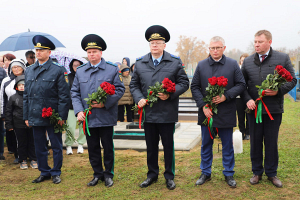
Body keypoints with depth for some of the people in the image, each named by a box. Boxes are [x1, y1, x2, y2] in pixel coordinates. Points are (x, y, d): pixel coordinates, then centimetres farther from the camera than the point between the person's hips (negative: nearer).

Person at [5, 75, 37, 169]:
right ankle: (23, 160, 21)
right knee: (22, 143, 9)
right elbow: (8, 112, 7)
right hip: (19, 125, 1)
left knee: (32, 142, 8)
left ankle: (33, 160, 20)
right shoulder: (13, 98, 2)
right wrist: (9, 125, 4)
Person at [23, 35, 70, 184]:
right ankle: (44, 172, 28)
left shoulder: (58, 70, -5)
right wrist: (26, 116, 8)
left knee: (56, 147, 7)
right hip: (35, 117, 4)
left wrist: (62, 116, -11)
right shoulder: (29, 71, 9)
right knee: (39, 147, 13)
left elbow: (64, 95, -6)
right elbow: (26, 95, 12)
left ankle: (56, 173, 22)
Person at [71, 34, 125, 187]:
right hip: (88, 117, 3)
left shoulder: (112, 69, 0)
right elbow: (75, 93, 7)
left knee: (108, 147, 7)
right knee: (92, 147, 11)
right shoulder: (80, 71, 8)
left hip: (106, 117, -3)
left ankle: (108, 174, 23)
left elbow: (120, 89, -4)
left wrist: (105, 103, -17)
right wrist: (78, 111, -8)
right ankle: (97, 174, 26)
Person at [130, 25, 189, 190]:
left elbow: (183, 83, 0)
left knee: (168, 146, 8)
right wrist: (139, 99, -7)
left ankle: (169, 176, 23)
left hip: (167, 113, -2)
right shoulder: (140, 63, 7)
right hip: (148, 112, 2)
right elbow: (134, 85, 11)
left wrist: (170, 94, -16)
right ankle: (152, 174, 30)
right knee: (151, 146, 14)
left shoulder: (175, 62, 0)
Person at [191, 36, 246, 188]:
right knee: (206, 145, 12)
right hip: (206, 112, 1)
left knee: (227, 145, 10)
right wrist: (203, 105, -8)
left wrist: (225, 96, -15)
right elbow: (194, 87, 3)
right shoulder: (201, 65, 4)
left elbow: (241, 84, 0)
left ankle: (229, 174, 24)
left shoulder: (233, 64, 1)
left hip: (226, 113, -1)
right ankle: (206, 173, 26)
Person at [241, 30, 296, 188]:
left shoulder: (283, 59, 1)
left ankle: (271, 173, 23)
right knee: (255, 141, 10)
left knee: (271, 142, 7)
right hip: (254, 108, 2)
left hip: (274, 108, -1)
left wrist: (279, 90, -15)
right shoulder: (248, 61, 6)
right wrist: (247, 99, -8)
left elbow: (292, 80, 3)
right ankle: (257, 172, 25)